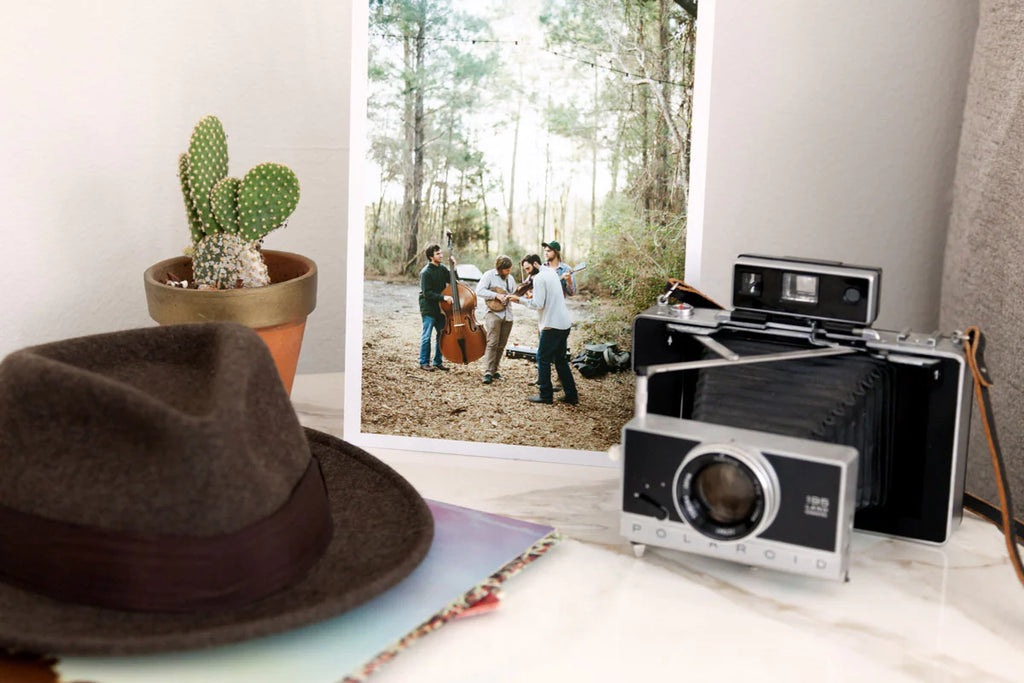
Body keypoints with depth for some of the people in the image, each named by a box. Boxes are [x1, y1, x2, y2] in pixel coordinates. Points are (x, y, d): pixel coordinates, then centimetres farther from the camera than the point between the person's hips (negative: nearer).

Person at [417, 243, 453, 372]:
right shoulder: (425, 272, -14)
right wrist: (443, 297, -25)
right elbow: (427, 293, -17)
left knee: (442, 335, 10)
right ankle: (424, 363, 8)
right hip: (428, 309, -7)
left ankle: (438, 362, 21)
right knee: (427, 336, -1)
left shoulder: (443, 269, 7)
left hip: (440, 308, 7)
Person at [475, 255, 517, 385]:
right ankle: (488, 373, -16)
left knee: (501, 345, 8)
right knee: (492, 343, -14)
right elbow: (479, 291, -14)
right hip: (494, 313, -6)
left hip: (507, 315, 6)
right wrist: (496, 295, -21)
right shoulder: (489, 275, -5)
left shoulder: (510, 278, 15)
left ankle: (494, 370, 17)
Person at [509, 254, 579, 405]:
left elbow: (538, 305, -16)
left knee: (543, 358, 0)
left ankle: (546, 395, 2)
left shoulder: (539, 278, -12)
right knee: (560, 359, 15)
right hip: (564, 323, 9)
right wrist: (532, 297, 13)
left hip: (552, 324, -9)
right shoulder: (551, 272, 16)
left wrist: (520, 299, -7)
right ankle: (571, 395, 14)